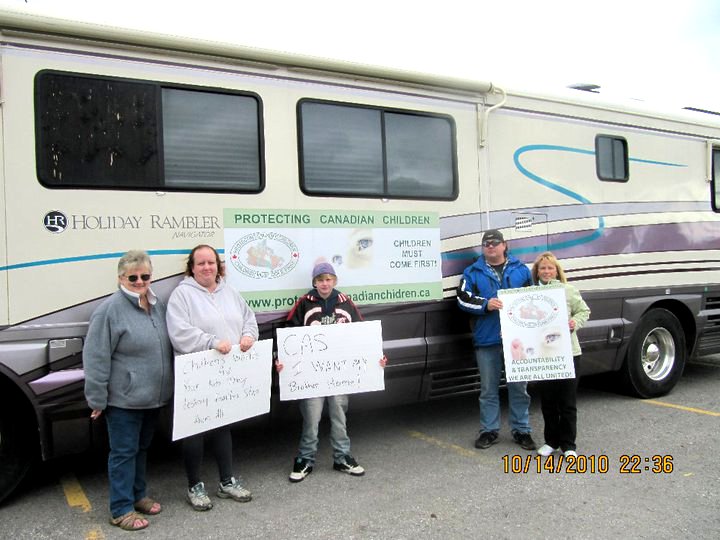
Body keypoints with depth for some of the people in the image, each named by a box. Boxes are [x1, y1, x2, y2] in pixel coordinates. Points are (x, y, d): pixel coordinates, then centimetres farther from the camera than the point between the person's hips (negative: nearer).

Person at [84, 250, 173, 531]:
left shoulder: (157, 305, 7)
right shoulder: (110, 310, -15)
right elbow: (96, 358, -15)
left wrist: (165, 389, 18)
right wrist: (97, 399, -14)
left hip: (153, 397, 7)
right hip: (124, 399, -7)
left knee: (141, 449, 20)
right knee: (124, 452, 4)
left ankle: (138, 495, 35)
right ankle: (121, 509, 16)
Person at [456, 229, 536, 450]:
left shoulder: (521, 270, 10)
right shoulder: (473, 272, 5)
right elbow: (463, 298, -3)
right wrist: (486, 304, -16)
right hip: (487, 339, -1)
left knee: (519, 387, 9)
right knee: (488, 388, 8)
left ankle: (521, 430, 21)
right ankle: (489, 430, 19)